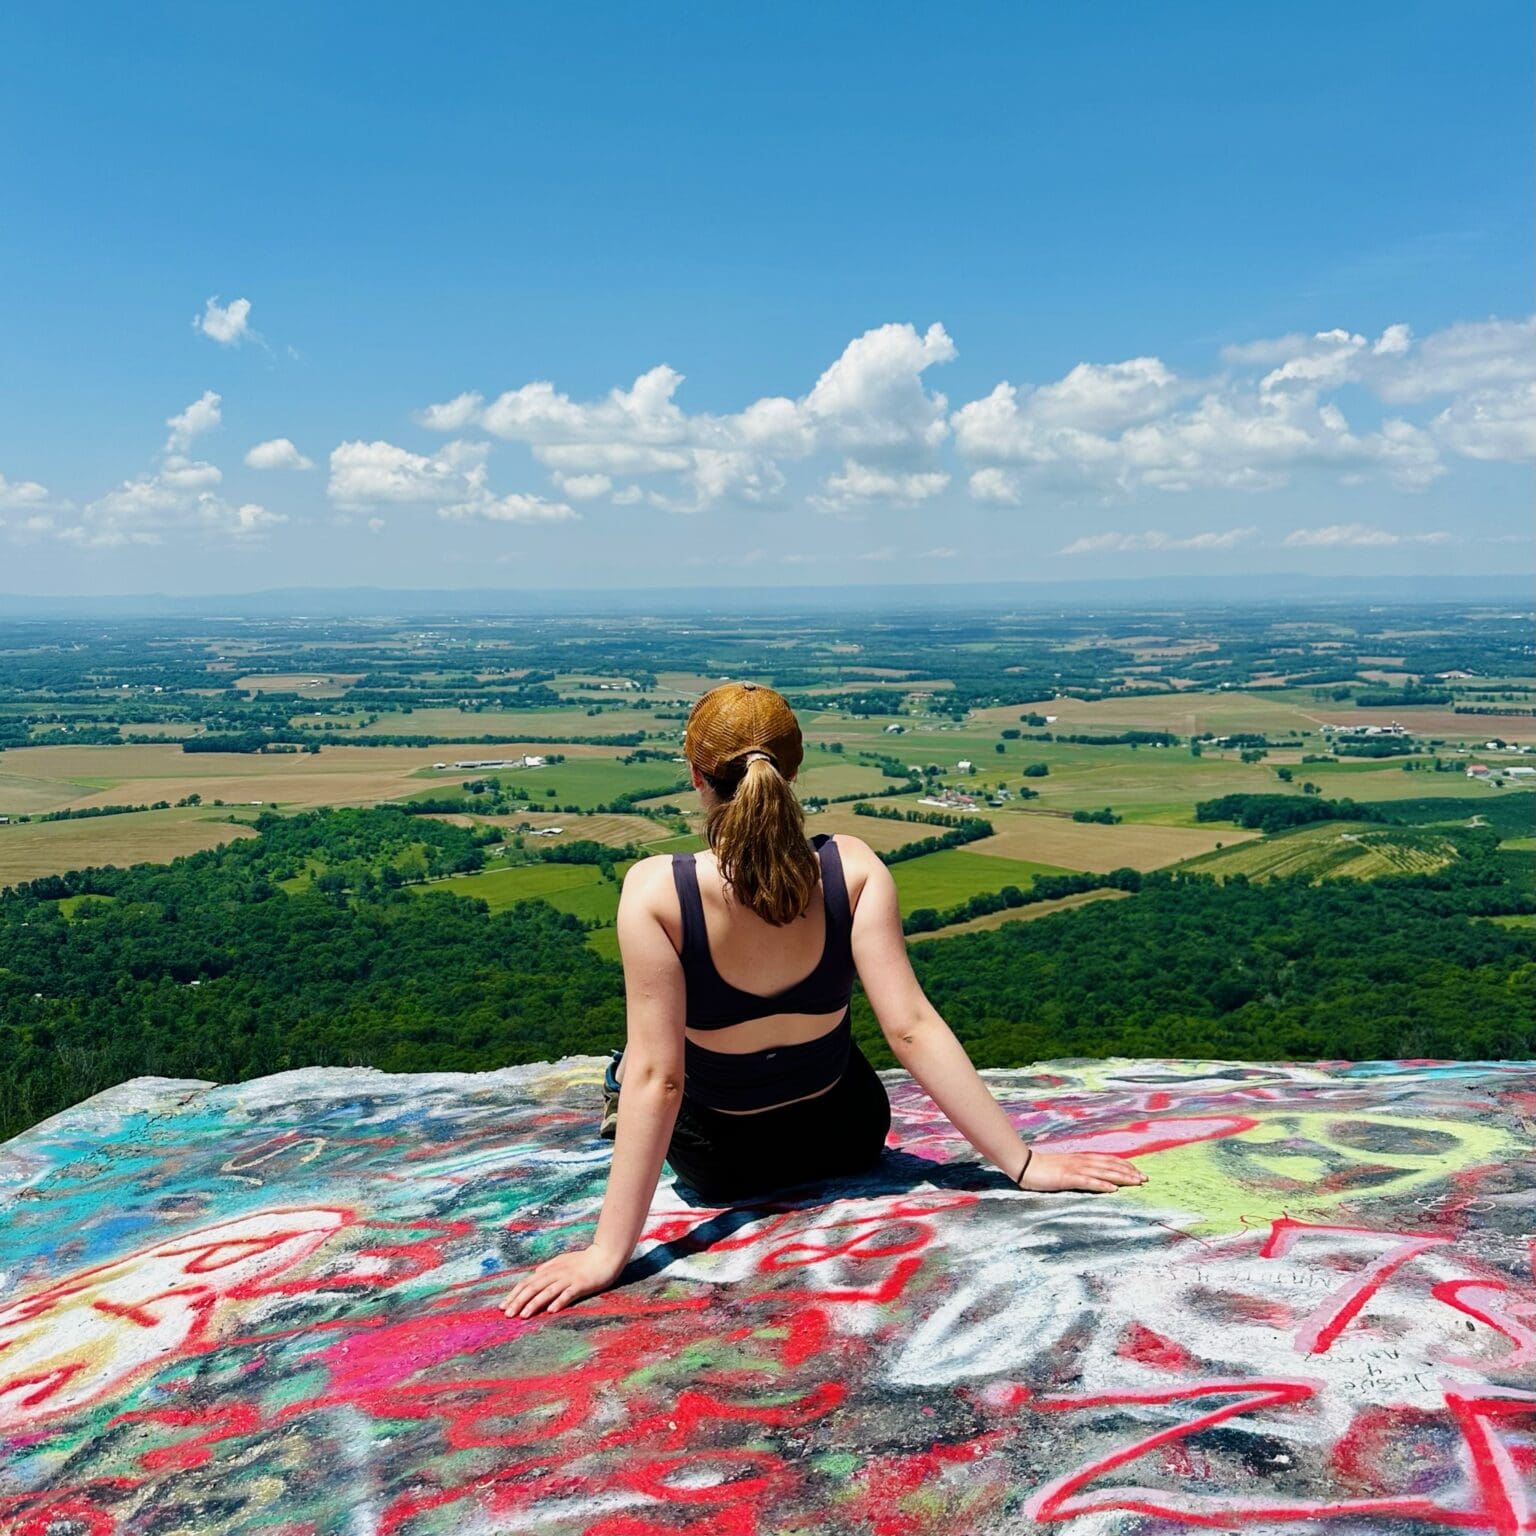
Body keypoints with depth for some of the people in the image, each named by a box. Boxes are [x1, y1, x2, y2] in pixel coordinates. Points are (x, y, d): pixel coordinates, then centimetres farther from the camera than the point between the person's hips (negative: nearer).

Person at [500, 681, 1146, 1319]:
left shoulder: (655, 889, -29)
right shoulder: (850, 867, -22)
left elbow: (657, 1077, -29)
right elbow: (911, 1030, -25)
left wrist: (608, 1252, -25)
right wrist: (1024, 1164, -19)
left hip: (720, 1165, -2)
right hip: (848, 1140, 2)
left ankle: (617, 1084, 59)